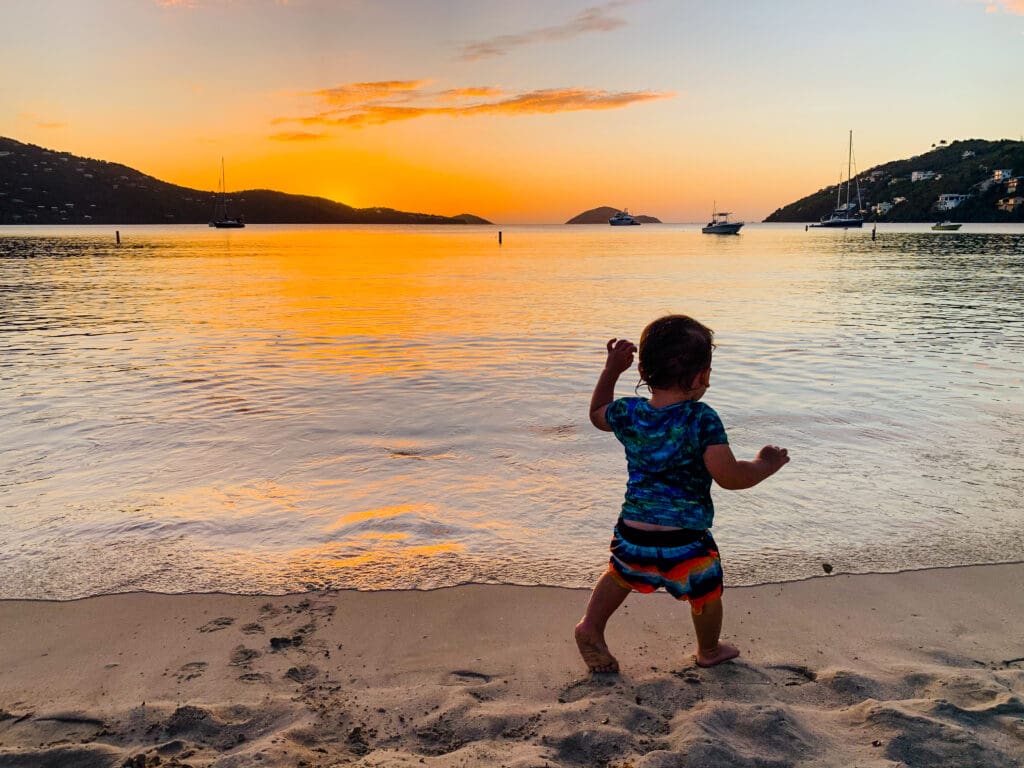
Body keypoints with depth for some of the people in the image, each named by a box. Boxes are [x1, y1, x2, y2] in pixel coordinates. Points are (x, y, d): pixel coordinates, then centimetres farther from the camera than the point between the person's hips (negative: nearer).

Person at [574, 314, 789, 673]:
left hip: (632, 532, 3)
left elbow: (598, 414, 19)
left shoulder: (627, 413, -4)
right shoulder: (702, 419, -18)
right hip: (685, 540, -3)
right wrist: (765, 465, -4)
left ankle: (591, 625, 32)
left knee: (620, 575, 35)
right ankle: (709, 650, 48)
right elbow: (729, 476, -22)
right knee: (706, 592, 26)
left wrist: (611, 370, 23)